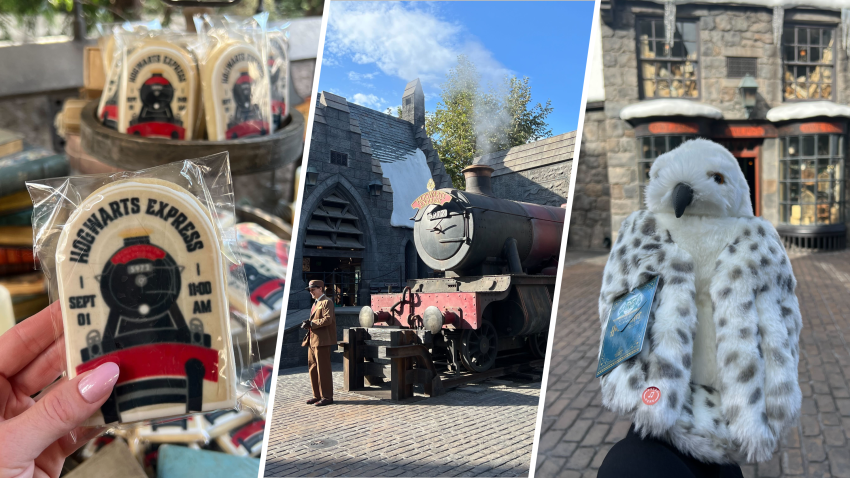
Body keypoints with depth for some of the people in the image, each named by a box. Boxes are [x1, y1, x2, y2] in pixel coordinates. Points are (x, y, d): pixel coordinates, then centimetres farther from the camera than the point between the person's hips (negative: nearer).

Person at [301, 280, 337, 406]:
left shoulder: (327, 302, -8)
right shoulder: (315, 304, 22)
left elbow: (327, 319, -20)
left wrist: (311, 324, -18)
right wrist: (307, 324, 6)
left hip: (322, 341, -10)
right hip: (312, 341, 10)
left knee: (323, 370, -5)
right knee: (312, 369, 11)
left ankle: (327, 397, 1)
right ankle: (317, 395, 19)